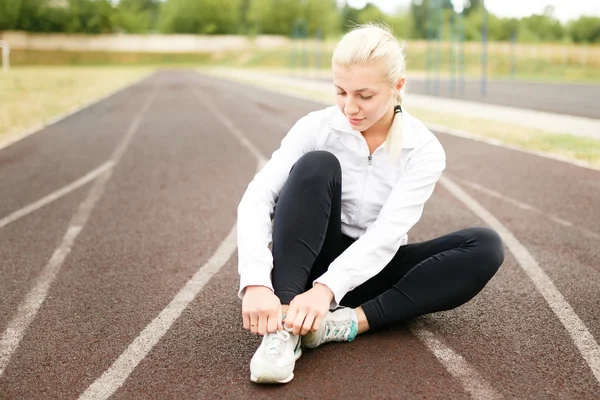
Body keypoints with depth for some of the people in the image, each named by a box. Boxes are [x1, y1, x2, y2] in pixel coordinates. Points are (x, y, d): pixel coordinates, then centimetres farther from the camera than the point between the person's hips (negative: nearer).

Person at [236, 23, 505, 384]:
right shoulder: (317, 127, -13)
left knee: (486, 247, -21)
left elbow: (387, 233, -26)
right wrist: (255, 281, -41)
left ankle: (351, 321, -32)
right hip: (313, 261, -1)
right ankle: (283, 327, -37)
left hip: (370, 269, 1)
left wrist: (327, 288, -42)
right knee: (316, 165, -28)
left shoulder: (424, 150, -13)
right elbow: (257, 198, -24)